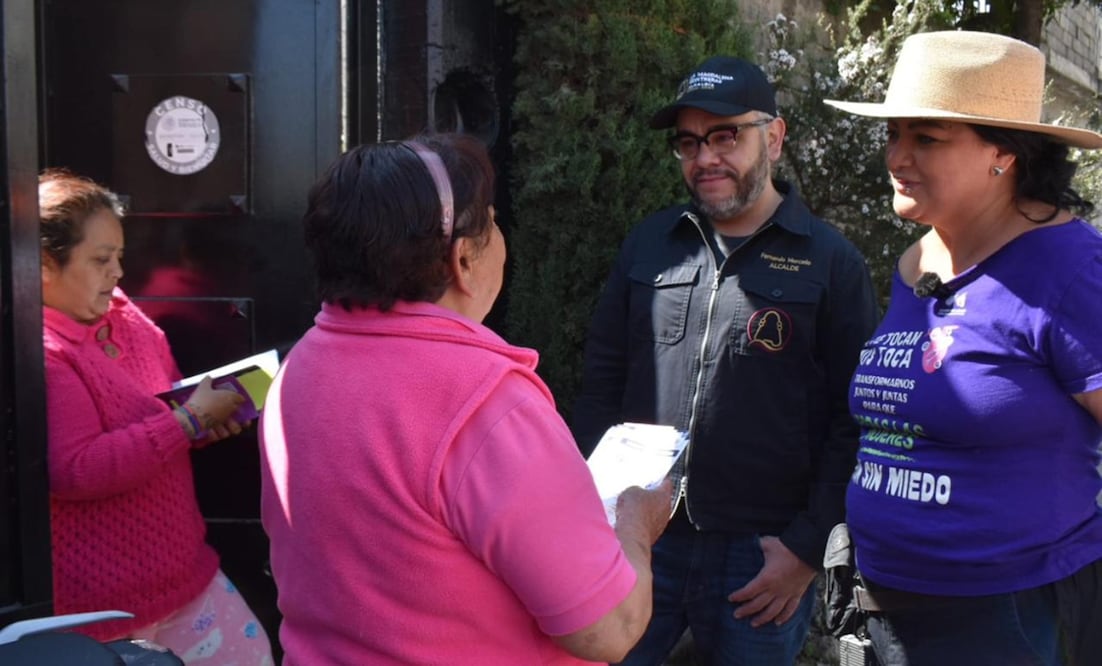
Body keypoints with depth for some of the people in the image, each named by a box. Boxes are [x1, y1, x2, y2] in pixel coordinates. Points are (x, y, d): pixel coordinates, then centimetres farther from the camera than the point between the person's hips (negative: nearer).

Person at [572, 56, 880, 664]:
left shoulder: (831, 263, -2)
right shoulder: (649, 243, 8)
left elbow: (854, 420, -3)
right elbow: (602, 376, 11)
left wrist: (809, 546, -7)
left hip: (763, 558, -2)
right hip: (637, 540, 3)